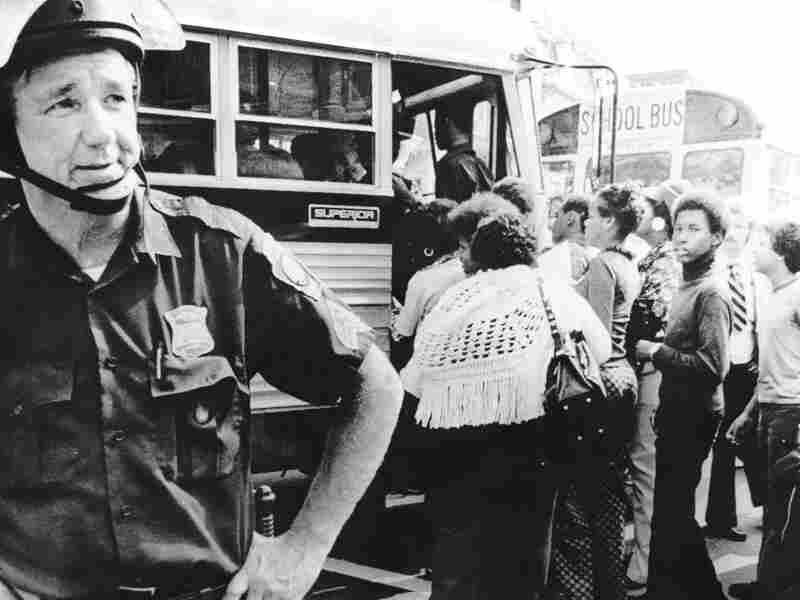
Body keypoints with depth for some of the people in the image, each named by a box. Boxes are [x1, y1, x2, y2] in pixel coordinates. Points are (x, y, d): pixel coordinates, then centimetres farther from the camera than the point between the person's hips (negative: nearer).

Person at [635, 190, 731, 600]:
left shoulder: (710, 293, -16)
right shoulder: (688, 286, 11)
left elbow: (712, 367, -24)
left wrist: (657, 352, -18)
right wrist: (655, 348, 2)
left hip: (694, 417, -9)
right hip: (676, 412, 9)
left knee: (672, 512, 0)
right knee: (671, 509, 19)